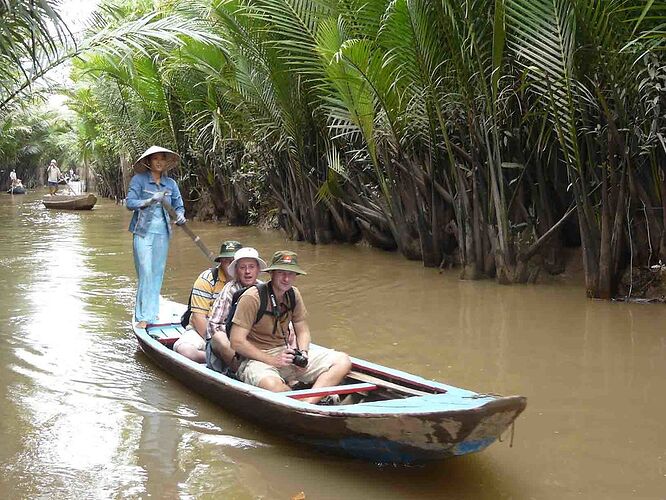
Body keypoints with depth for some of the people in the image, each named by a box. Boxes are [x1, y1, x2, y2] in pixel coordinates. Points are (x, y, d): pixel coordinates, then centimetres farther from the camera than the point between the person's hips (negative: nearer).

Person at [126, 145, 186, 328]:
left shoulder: (170, 183, 10)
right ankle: (143, 316, -5)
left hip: (162, 233, 4)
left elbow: (179, 205, 13)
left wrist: (180, 215, -10)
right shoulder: (139, 179, -1)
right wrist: (150, 200, -24)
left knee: (158, 273, 9)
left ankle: (152, 312, 21)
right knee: (146, 273, -9)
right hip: (144, 232, -4)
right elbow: (130, 203, -9)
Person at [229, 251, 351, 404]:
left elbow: (302, 331, 15)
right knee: (272, 385, -42)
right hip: (257, 358, -7)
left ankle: (307, 404, -30)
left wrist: (303, 354, -7)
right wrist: (272, 360, -21)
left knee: (343, 362, -9)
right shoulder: (252, 298, -15)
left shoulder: (294, 294, 5)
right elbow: (237, 342, -18)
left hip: (286, 351, 7)